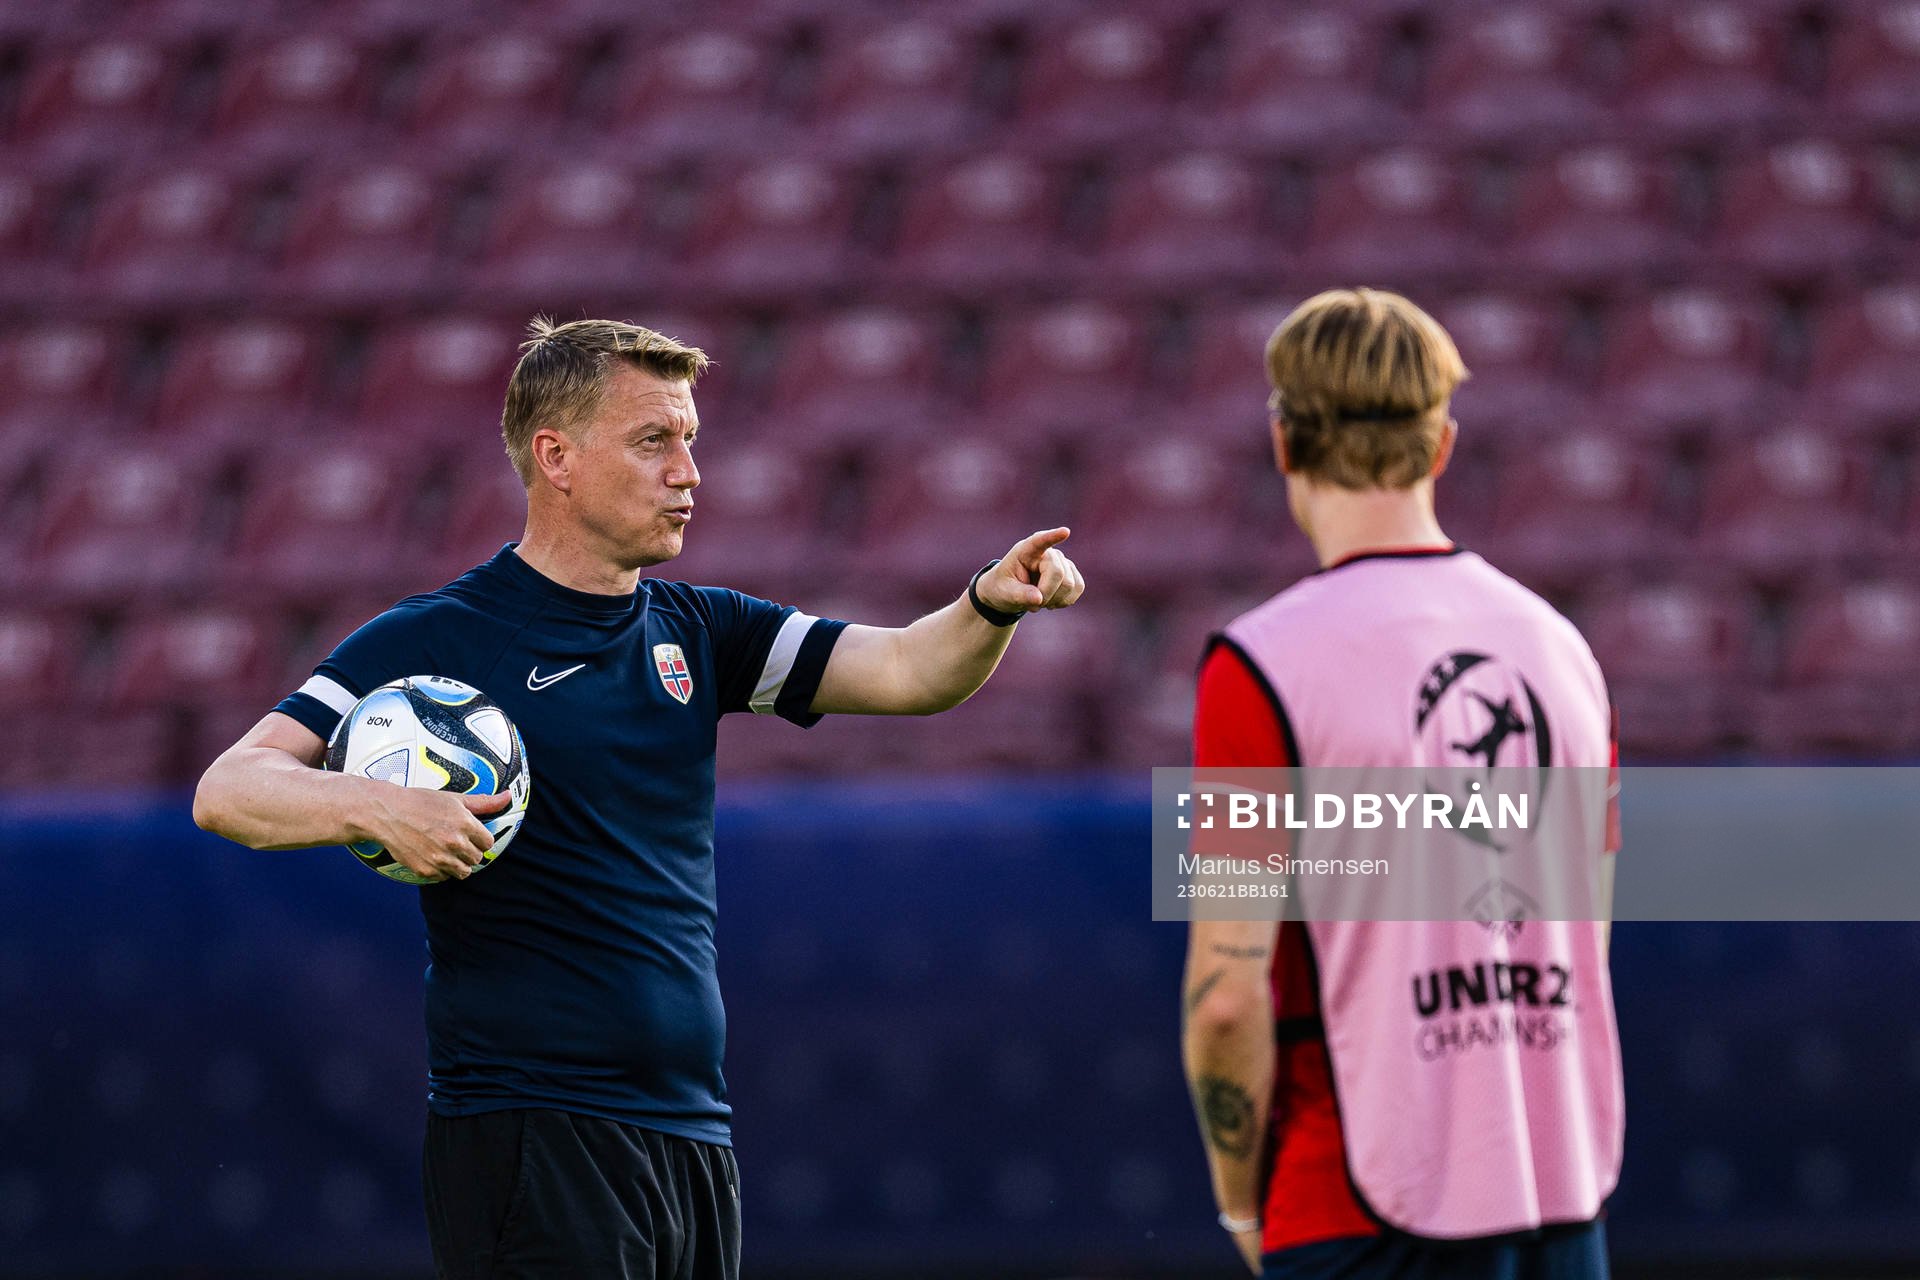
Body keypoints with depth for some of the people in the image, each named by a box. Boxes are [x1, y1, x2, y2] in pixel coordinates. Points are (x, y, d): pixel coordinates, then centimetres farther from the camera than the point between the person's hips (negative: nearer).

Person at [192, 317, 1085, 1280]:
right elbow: (228, 790, -11)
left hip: (694, 1142, 6)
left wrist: (992, 604, -17)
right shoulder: (430, 640, -4)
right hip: (528, 1151, -6)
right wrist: (375, 808, -30)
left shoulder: (695, 631, 13)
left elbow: (909, 670, 4)